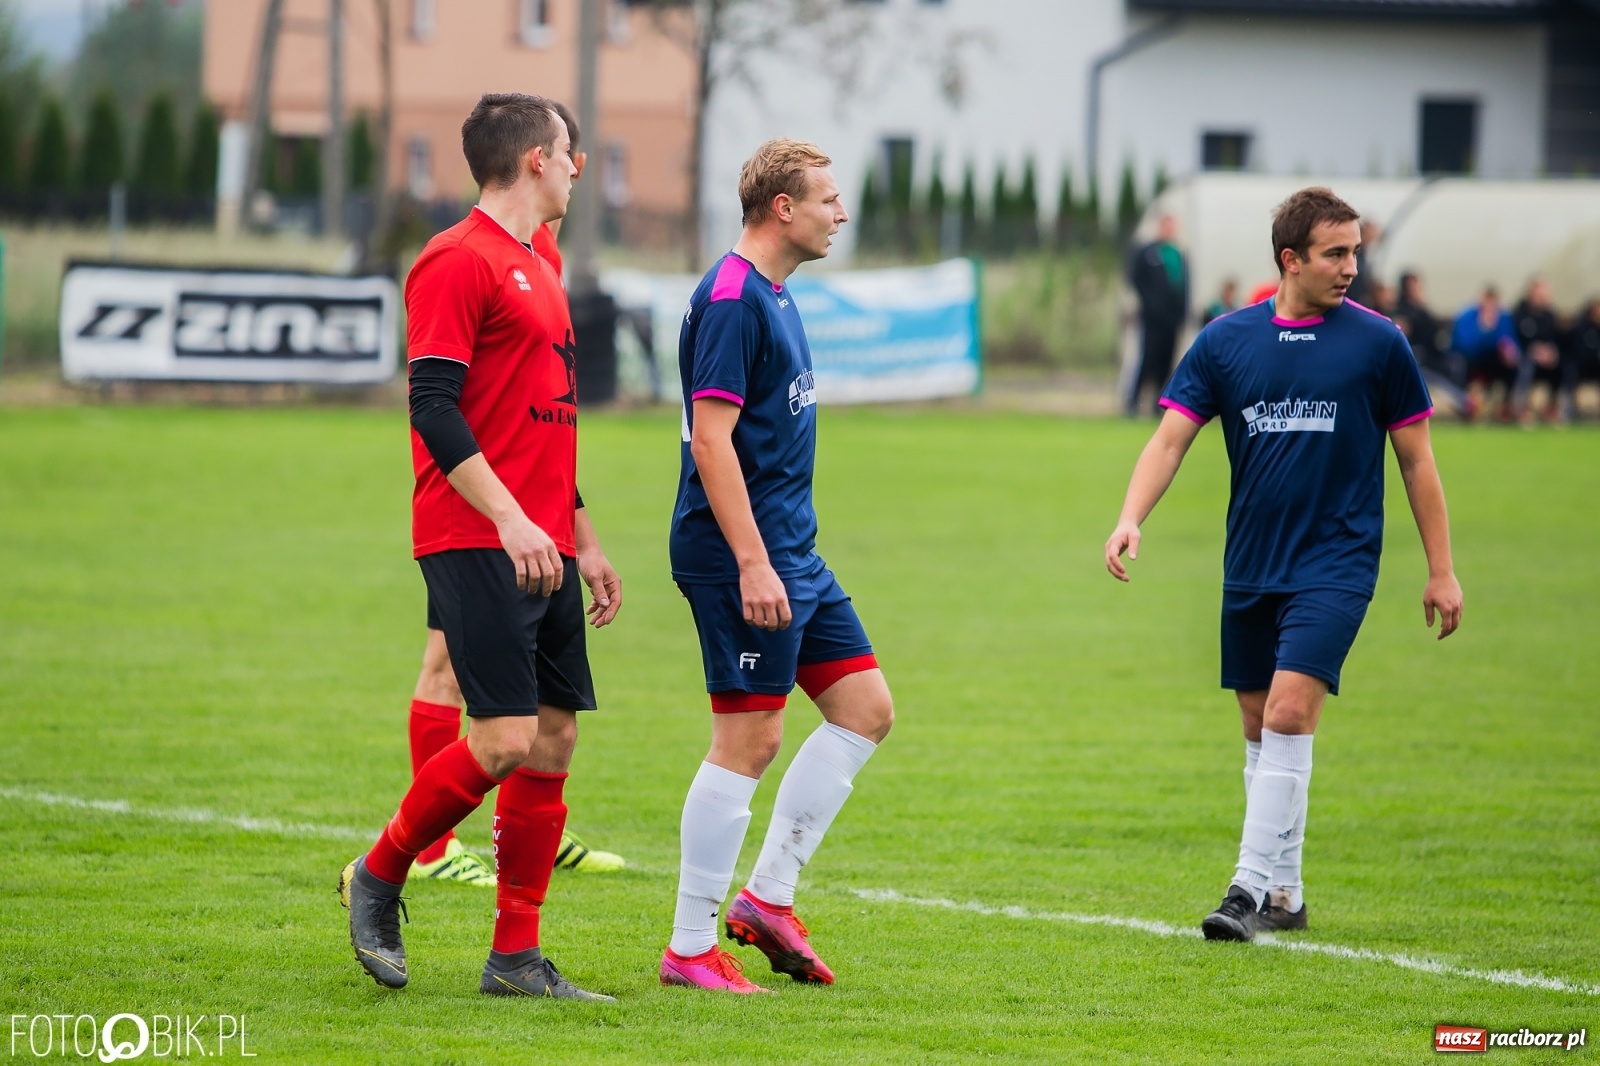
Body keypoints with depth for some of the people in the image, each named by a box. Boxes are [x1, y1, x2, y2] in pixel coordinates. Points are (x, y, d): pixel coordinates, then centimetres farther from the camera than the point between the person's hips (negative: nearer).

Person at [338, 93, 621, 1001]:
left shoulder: (537, 269, 21)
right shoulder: (459, 262, -8)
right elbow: (434, 406, -16)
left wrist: (585, 542, 24)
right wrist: (510, 519, -23)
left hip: (542, 545, 9)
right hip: (475, 546, -9)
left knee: (553, 740, 4)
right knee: (503, 740, -15)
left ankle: (517, 958, 7)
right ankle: (380, 877, 6)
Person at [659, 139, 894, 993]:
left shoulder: (773, 297, 16)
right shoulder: (731, 299, -15)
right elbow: (711, 440, -21)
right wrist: (752, 563, -25)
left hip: (790, 551, 10)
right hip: (743, 551, -10)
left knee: (866, 707, 10)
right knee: (748, 741, -7)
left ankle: (768, 896, 14)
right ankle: (690, 948, 0)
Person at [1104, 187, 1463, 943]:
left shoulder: (1378, 343, -3)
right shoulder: (1225, 341, 2)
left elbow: (1416, 459, 4)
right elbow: (1171, 438, -1)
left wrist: (1441, 570, 4)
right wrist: (1131, 519, -19)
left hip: (1336, 563, -4)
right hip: (1250, 567, 4)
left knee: (1289, 712, -18)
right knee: (1260, 729, 9)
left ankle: (1251, 888, -18)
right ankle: (1284, 895, 21)